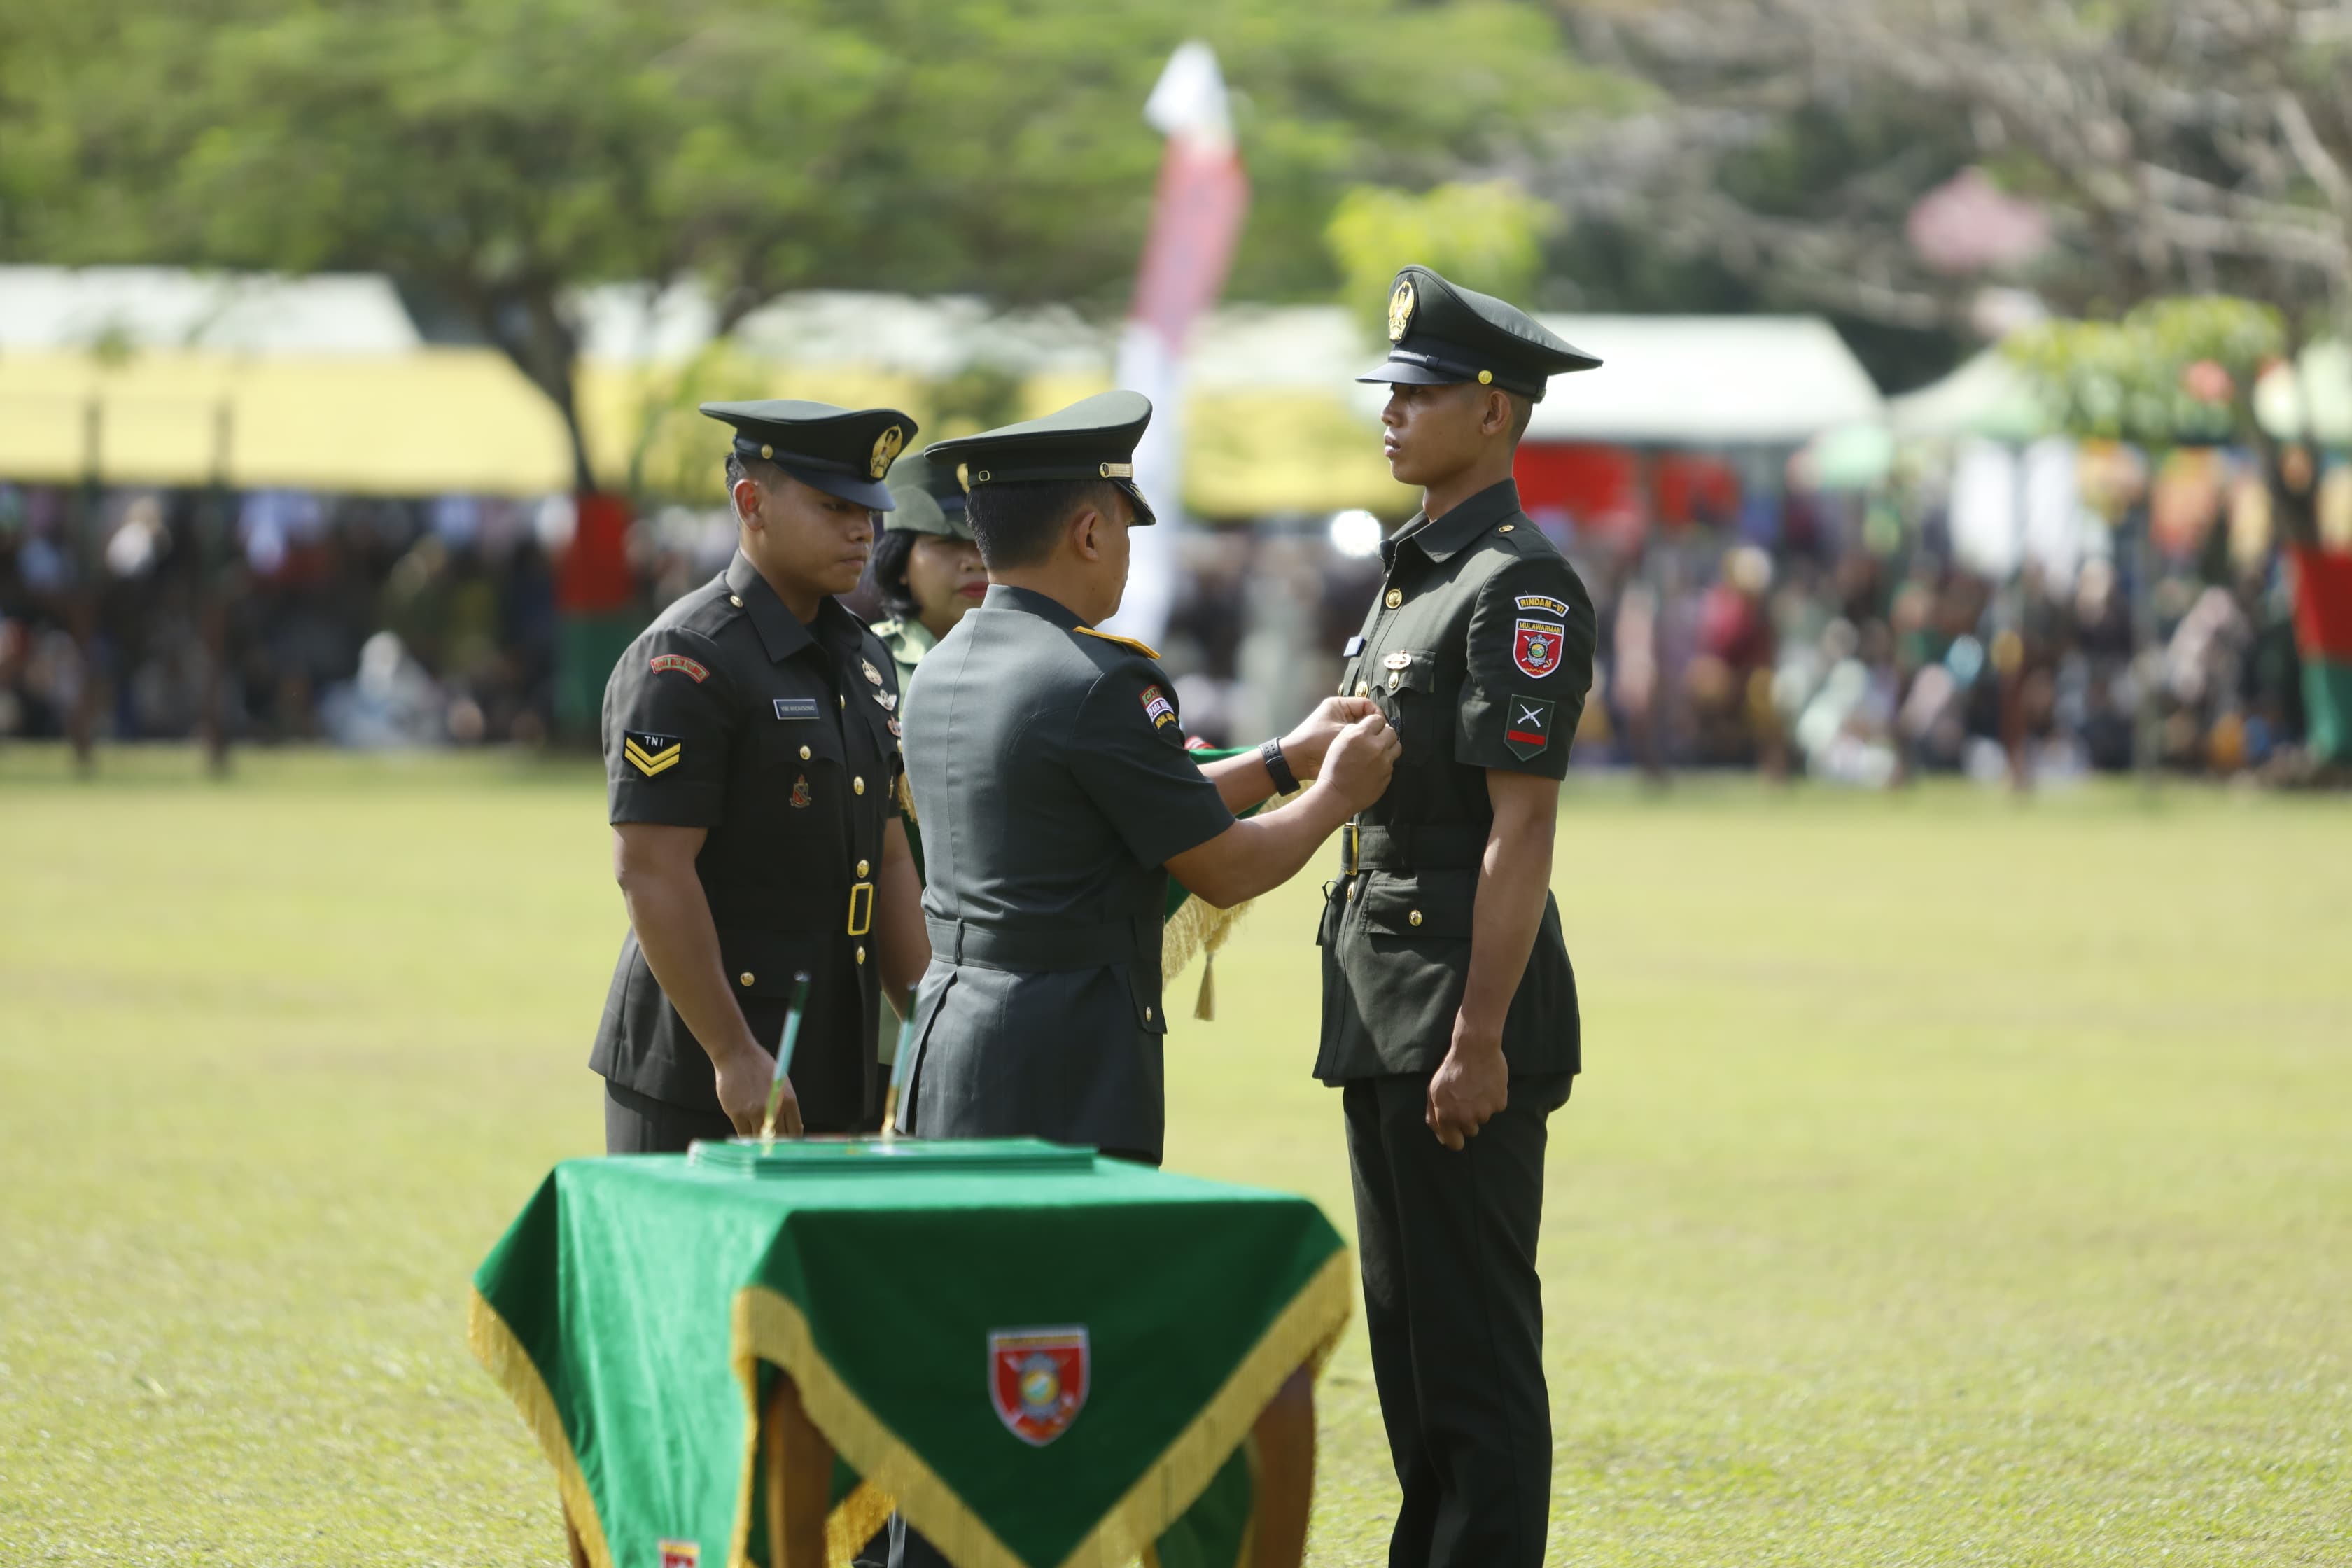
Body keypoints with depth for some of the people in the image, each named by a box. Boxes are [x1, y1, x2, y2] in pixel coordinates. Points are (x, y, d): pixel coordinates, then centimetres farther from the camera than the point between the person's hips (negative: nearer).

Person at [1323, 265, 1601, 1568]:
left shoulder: (1518, 585, -13)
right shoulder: (1410, 572, 17)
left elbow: (1520, 833, -18)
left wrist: (1478, 1041, -21)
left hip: (1465, 1004, -10)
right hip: (1382, 999, 10)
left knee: (1474, 1338, -7)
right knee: (1403, 1319, 13)